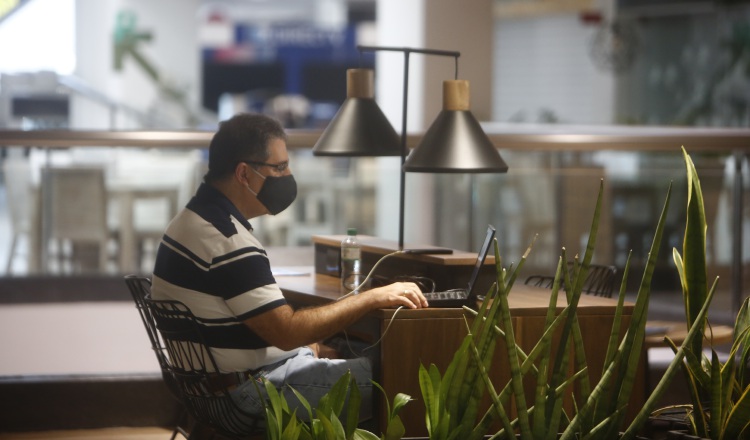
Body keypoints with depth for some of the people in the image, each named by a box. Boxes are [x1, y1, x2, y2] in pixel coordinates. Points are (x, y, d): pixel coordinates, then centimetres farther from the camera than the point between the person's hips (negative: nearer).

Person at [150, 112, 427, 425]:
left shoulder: (193, 219, 9)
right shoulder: (229, 242, -23)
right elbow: (287, 331, -25)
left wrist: (306, 344, 9)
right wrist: (374, 298, -19)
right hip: (247, 390, -10)